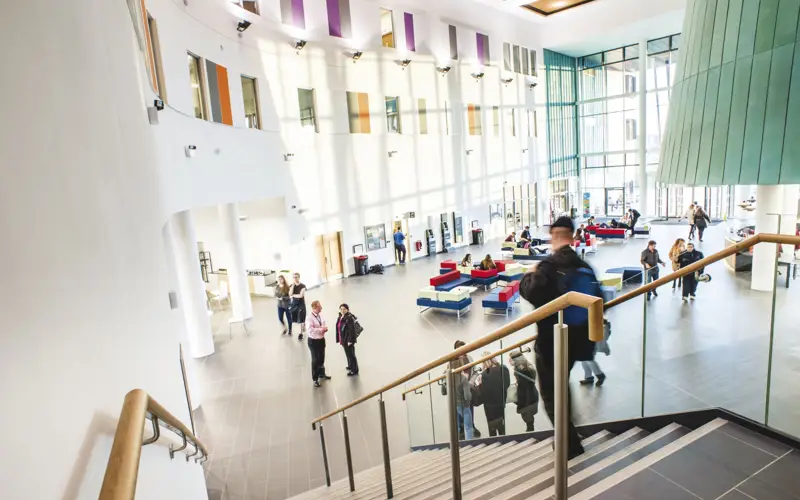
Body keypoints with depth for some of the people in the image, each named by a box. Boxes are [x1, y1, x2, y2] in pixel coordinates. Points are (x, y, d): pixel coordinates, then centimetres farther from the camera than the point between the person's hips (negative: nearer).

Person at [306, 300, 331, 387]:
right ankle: (315, 379, 18)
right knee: (315, 360, 4)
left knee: (322, 358, 22)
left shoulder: (321, 315, 0)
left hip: (322, 340, 7)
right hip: (313, 341, -7)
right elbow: (310, 330, -32)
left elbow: (325, 324, 12)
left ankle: (322, 374, 42)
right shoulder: (310, 318, -22)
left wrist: (325, 328, -11)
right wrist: (321, 329, -28)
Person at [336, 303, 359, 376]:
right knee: (348, 354, 24)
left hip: (348, 340, -9)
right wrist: (339, 339, 15)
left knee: (351, 354, 3)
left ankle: (355, 370, 17)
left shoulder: (349, 318, -22)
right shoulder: (340, 317, 6)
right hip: (343, 339, 9)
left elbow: (352, 330, -23)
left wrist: (350, 340, -23)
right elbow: (338, 329, 13)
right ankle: (350, 366, 44)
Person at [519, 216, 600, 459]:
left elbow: (532, 293, -29)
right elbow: (597, 301, 8)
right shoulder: (585, 267, 3)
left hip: (551, 341, -7)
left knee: (551, 393, 7)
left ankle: (570, 443, 11)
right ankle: (567, 436, 38)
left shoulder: (549, 265, -18)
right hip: (575, 340, 7)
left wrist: (528, 277, -8)